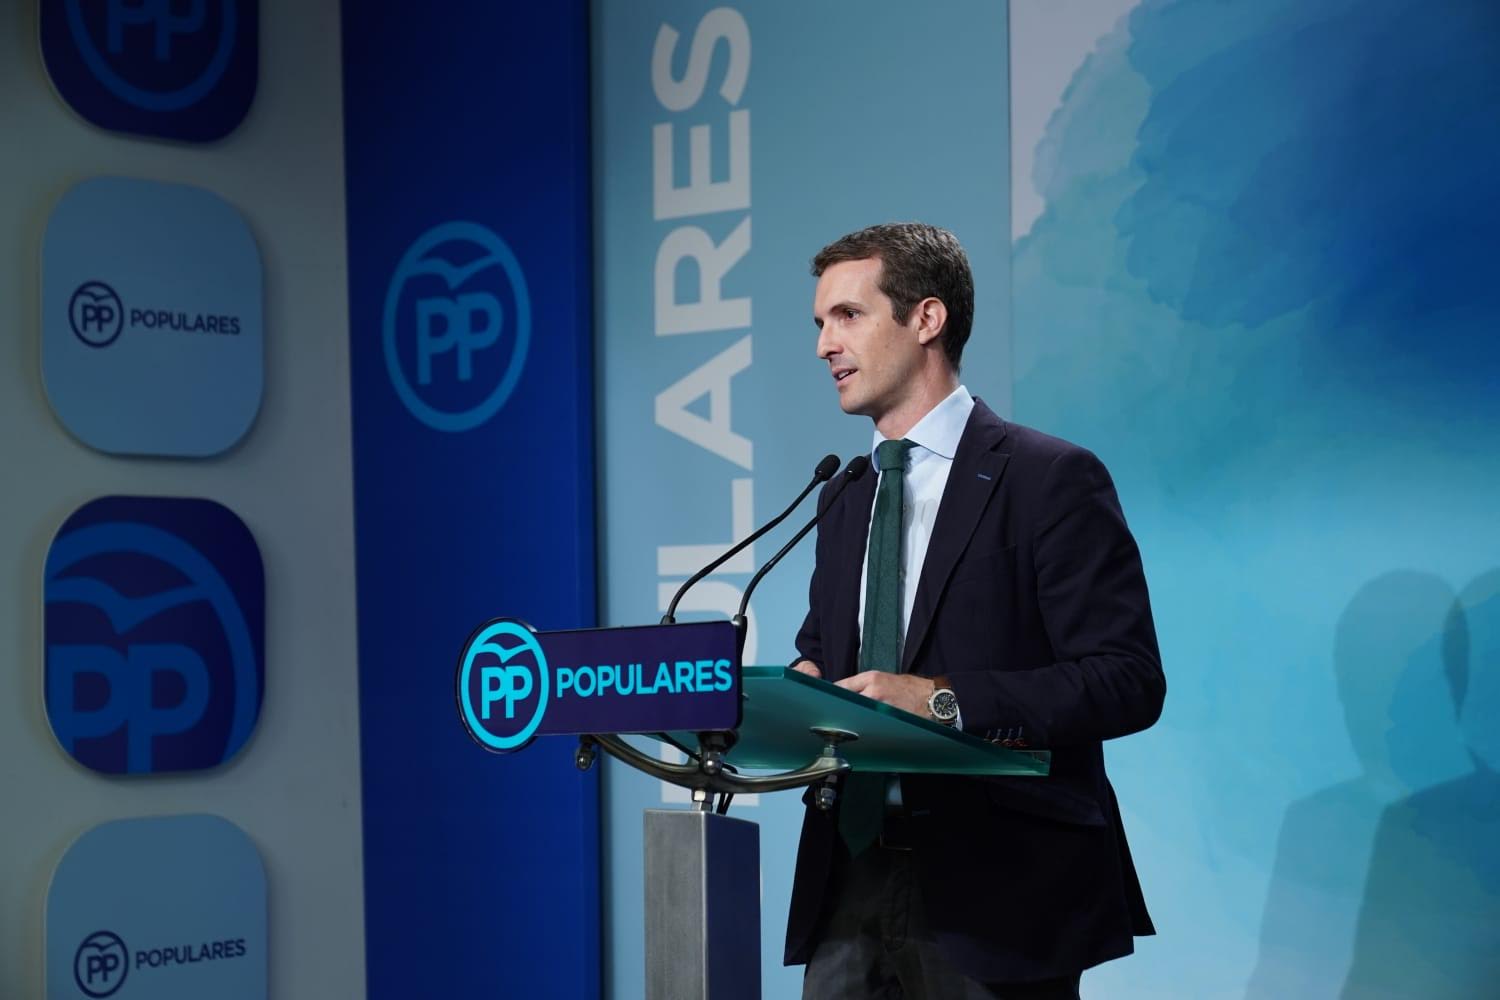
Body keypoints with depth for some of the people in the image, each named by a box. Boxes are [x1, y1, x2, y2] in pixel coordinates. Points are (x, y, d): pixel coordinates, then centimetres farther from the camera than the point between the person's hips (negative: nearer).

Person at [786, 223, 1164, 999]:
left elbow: (1128, 681, -13)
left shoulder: (1049, 478, -7)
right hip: (853, 874, 6)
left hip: (997, 882, -6)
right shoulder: (844, 497, 15)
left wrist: (944, 701, -23)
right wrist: (802, 686, -1)